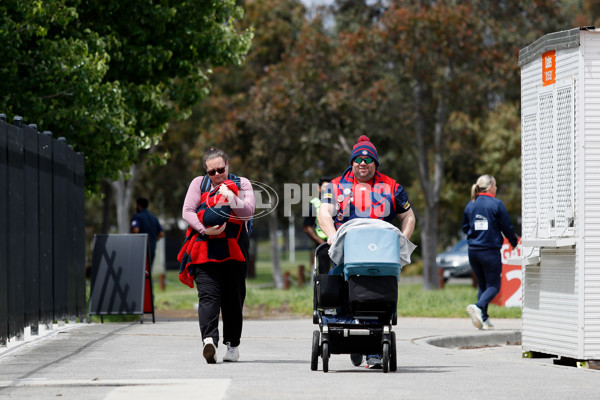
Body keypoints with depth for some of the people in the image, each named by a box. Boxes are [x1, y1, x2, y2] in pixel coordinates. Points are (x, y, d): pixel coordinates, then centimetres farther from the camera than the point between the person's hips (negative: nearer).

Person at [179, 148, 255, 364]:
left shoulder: (242, 184, 11)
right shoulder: (199, 184, 12)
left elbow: (249, 212, -1)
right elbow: (187, 211, 3)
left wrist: (232, 200, -17)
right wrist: (205, 229, -13)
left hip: (234, 250, 1)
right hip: (205, 249, -1)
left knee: (233, 297, 5)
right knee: (208, 294, -15)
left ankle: (232, 343, 15)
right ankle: (209, 339, -30)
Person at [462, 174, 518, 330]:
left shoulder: (470, 205, 5)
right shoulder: (497, 204, -9)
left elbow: (465, 228, 14)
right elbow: (507, 227, -4)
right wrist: (514, 241, 14)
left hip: (473, 251, 5)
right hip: (491, 250, -5)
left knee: (482, 285, 16)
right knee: (494, 285, 2)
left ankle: (483, 319, 11)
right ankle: (478, 307, -24)